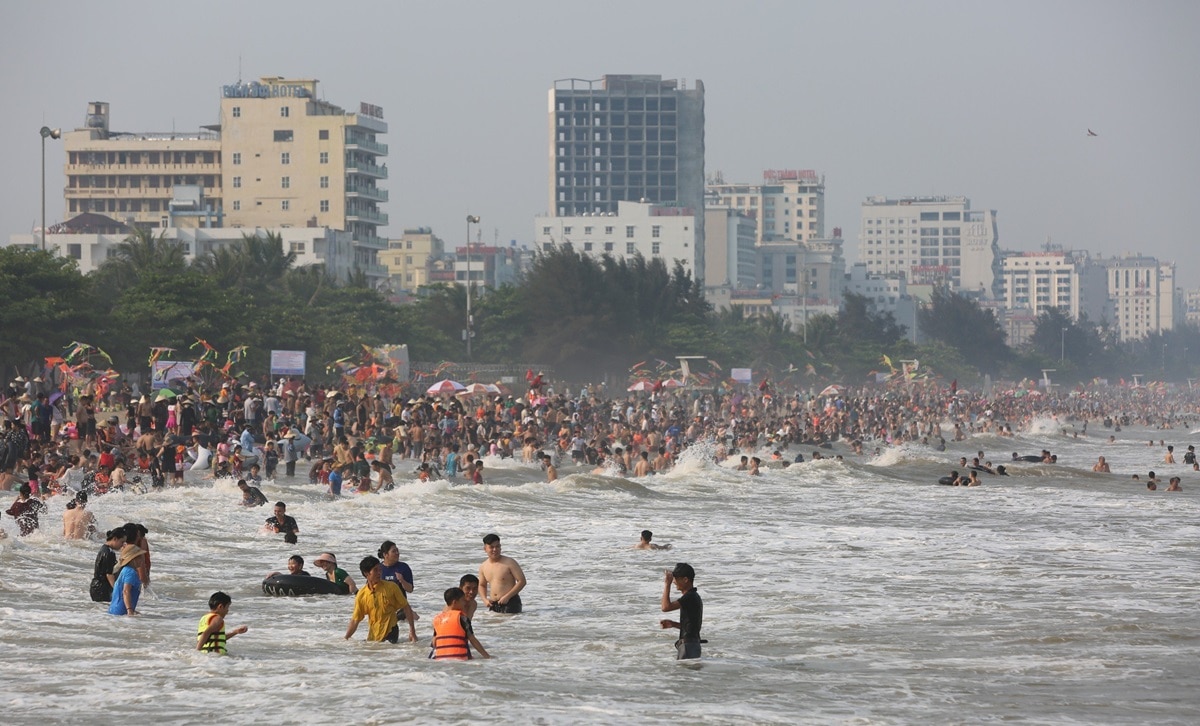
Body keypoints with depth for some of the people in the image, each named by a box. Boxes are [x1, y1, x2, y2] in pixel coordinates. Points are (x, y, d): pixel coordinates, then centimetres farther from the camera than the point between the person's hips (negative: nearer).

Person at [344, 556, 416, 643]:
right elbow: (355, 620, 4)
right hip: (373, 636, 3)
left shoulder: (391, 587, -6)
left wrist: (412, 632, -6)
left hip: (391, 633, -3)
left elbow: (406, 608, -1)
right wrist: (345, 639, -6)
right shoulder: (361, 595, -1)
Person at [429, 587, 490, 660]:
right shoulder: (460, 617, 0)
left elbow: (434, 643, 17)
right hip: (459, 658, -5)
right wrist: (487, 656, 8)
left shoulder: (437, 618, 15)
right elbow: (472, 640, 2)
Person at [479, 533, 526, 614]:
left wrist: (507, 596, -15)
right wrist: (485, 599, 4)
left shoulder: (509, 563, -6)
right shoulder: (483, 567, 9)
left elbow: (522, 581, -8)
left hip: (510, 603, -5)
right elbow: (482, 585, 24)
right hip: (493, 605, 5)